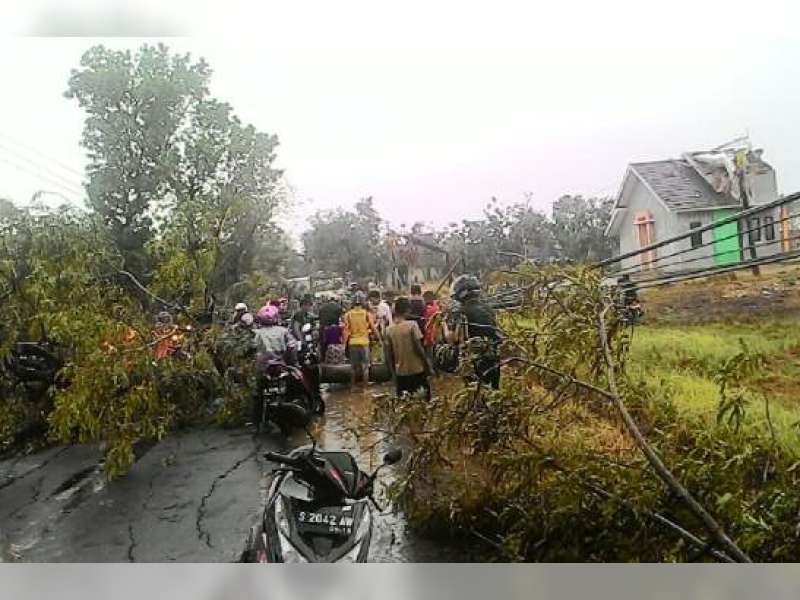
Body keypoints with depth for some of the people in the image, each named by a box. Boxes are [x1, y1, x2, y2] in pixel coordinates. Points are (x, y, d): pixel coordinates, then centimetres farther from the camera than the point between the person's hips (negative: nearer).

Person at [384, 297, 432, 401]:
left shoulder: (389, 330, 1)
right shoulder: (412, 325, -12)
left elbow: (388, 355, 3)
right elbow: (418, 348, -16)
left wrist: (393, 373, 13)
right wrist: (427, 363, -3)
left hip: (400, 372, 4)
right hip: (417, 370, -4)